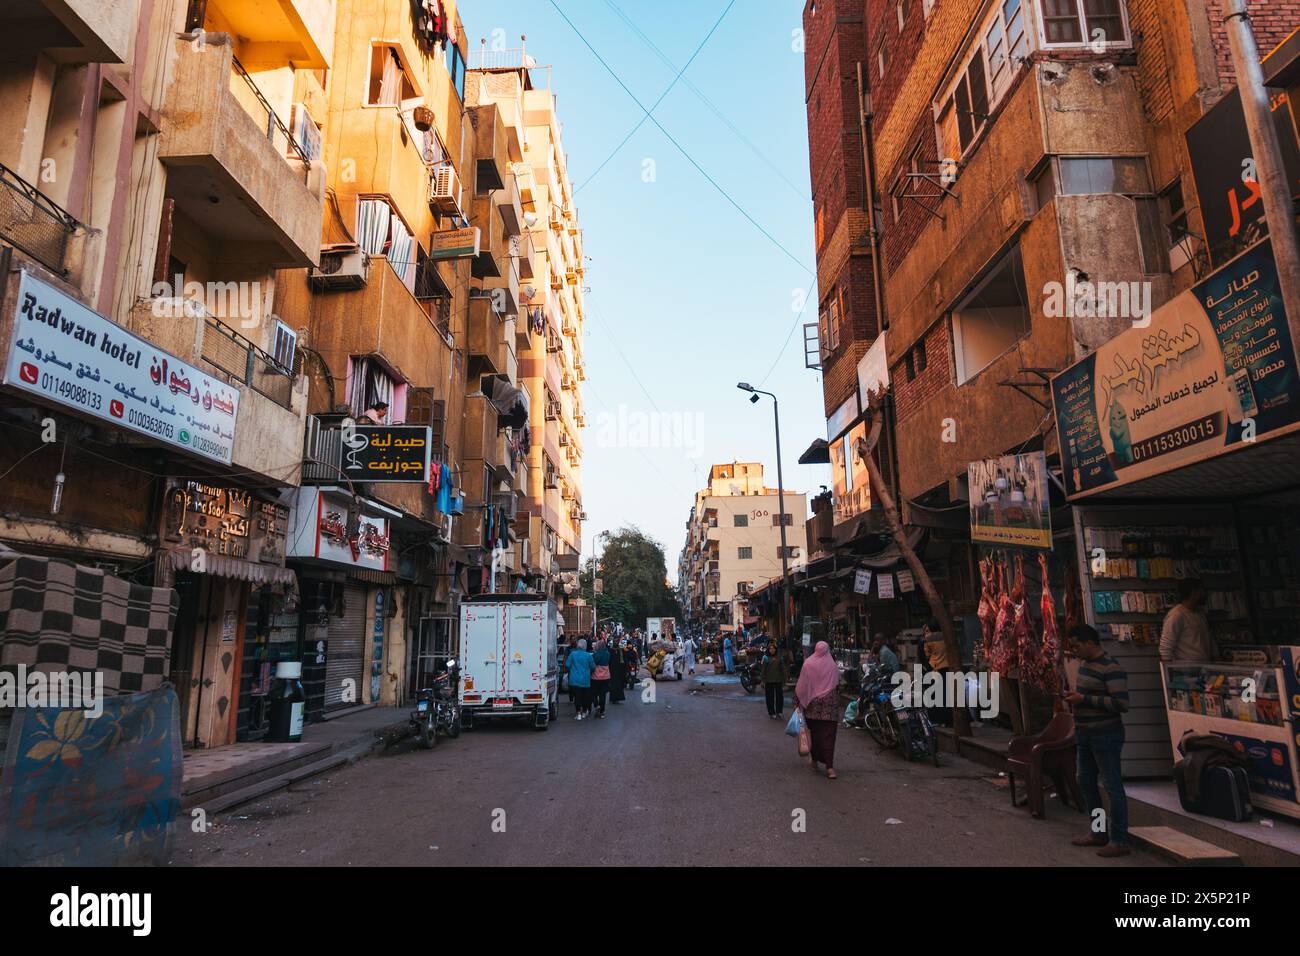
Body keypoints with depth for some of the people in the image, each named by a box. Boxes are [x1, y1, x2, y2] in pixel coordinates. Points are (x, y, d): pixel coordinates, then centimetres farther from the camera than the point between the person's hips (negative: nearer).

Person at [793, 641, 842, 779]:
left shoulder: (807, 664, -6)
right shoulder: (833, 666, -4)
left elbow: (801, 685, -3)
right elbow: (837, 686, 4)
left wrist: (797, 700, 6)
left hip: (812, 704, 0)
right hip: (830, 704, 0)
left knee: (814, 733, 13)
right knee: (828, 735, 0)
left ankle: (815, 761, 21)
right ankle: (829, 766, -6)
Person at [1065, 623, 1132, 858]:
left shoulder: (1111, 669, -18)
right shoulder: (1085, 664, 11)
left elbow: (1121, 704, -23)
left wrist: (1084, 699, -22)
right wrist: (1074, 695, 6)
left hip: (1105, 735, -10)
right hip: (1085, 734, 10)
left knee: (1112, 786, -2)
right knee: (1086, 782, 16)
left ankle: (1120, 841, 7)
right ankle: (1099, 834, 28)